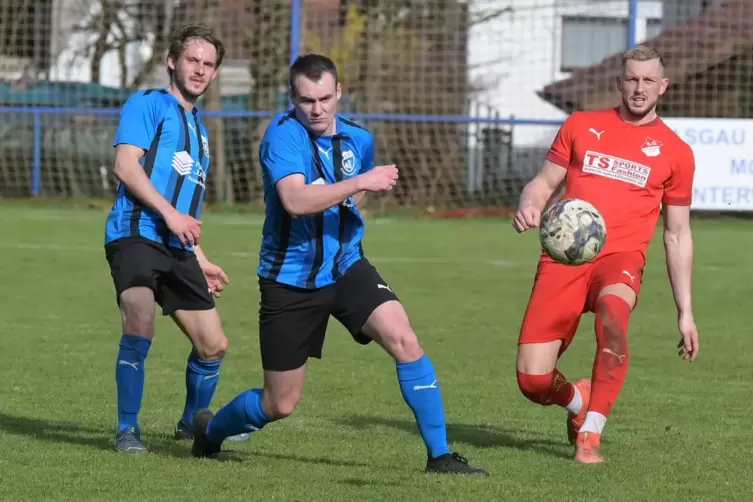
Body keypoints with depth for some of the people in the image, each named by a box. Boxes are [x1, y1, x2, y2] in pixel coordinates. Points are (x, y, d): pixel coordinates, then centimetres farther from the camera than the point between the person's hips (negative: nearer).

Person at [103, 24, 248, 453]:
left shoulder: (198, 127, 25)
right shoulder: (149, 105, 1)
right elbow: (126, 165, -13)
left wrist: (199, 260, 31)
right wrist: (169, 213, -21)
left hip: (177, 248, 8)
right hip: (136, 235, -8)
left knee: (214, 344, 9)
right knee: (141, 327, -28)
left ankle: (194, 422, 34)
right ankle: (127, 429, -17)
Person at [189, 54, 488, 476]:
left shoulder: (359, 140, 4)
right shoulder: (283, 134, -16)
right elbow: (295, 200, -32)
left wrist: (355, 200, 7)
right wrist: (361, 182, -31)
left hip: (346, 267, 4)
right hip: (289, 279, -4)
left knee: (405, 340, -21)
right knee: (280, 405, 4)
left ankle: (439, 454, -13)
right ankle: (210, 430, 36)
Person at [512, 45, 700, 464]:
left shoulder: (675, 152, 11)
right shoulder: (581, 126, 13)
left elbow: (678, 235, 15)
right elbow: (544, 182, 18)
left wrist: (685, 312, 11)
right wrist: (529, 206, -8)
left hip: (620, 257, -2)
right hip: (564, 257, 2)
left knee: (612, 311, -39)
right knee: (533, 381, -9)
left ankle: (591, 435, -28)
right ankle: (578, 400, 29)